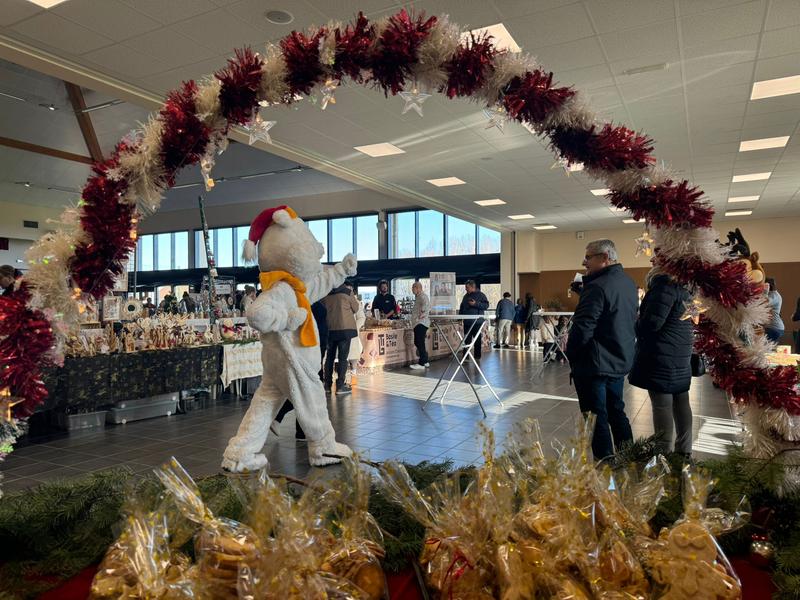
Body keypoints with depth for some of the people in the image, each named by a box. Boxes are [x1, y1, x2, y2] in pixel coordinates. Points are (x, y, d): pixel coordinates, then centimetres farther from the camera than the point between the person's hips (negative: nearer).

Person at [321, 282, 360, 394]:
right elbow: (355, 308, 3)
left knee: (330, 356, 12)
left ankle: (327, 385, 15)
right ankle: (340, 385, -2)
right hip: (345, 328, -3)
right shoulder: (347, 292, -6)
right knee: (343, 357, 0)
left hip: (330, 329, 3)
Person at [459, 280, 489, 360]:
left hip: (477, 322, -5)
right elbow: (461, 307, 28)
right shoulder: (465, 296, 20)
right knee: (467, 339, 3)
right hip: (467, 322, 6)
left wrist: (476, 304, -17)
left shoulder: (480, 295, 0)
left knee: (477, 340, 0)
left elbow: (486, 305, -8)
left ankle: (477, 356, 8)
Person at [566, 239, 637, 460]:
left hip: (594, 364, -9)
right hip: (621, 361, 9)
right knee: (616, 412, 21)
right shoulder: (628, 283, 9)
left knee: (597, 419, 1)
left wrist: (571, 353, -9)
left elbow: (582, 328, -23)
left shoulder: (598, 286, -21)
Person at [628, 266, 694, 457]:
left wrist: (637, 328, 1)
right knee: (680, 402, 13)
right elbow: (690, 320, 18)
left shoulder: (665, 286, -15)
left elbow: (652, 321, -21)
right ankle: (684, 451, 21)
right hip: (681, 355, 9)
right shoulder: (684, 288, 12)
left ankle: (664, 453, 1)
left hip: (662, 355, -9)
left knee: (662, 405, -4)